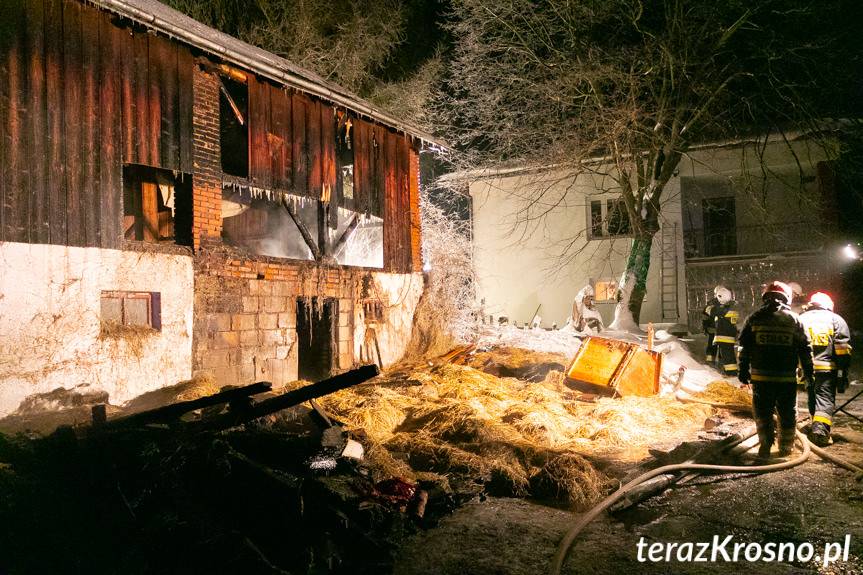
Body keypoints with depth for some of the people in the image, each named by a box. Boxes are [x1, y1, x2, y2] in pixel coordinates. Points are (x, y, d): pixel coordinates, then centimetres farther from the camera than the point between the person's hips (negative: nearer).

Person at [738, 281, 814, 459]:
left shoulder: (755, 317, 3)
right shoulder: (794, 319, 3)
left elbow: (743, 346, 1)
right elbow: (805, 348, 6)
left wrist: (743, 370, 7)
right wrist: (808, 371, 14)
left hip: (760, 376, -1)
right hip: (787, 377, 1)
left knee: (762, 412, 7)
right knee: (787, 412, 13)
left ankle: (765, 445, 1)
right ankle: (786, 447, 20)